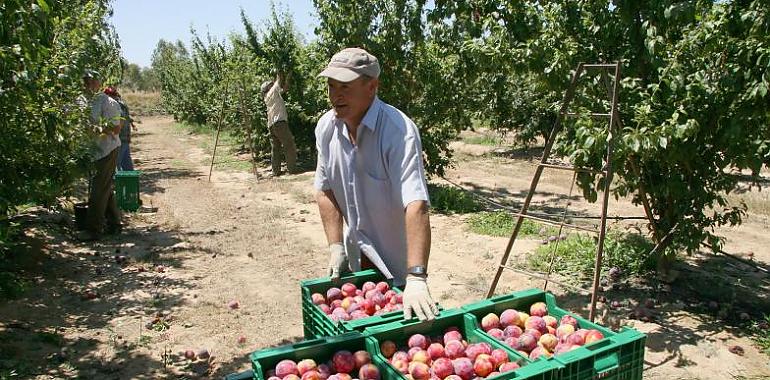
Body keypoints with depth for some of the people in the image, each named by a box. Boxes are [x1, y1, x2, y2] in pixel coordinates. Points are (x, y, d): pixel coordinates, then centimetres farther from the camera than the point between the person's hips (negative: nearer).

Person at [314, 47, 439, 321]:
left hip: (397, 261, -5)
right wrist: (336, 246, -6)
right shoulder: (326, 127, -7)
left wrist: (416, 279, -44)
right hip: (356, 257, 6)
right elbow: (325, 190, 2)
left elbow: (416, 205, -37)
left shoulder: (398, 131, -28)